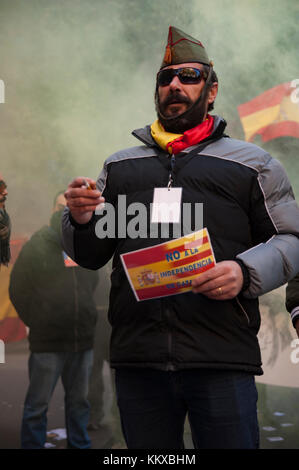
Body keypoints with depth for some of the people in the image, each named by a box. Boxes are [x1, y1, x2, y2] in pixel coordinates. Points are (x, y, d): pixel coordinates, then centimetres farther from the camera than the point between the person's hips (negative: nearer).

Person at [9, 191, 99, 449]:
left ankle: (80, 444, 25)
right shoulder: (37, 246, -1)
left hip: (83, 341, 4)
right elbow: (18, 289, 2)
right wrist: (36, 322, 1)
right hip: (47, 342, -3)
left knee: (79, 401, 13)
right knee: (38, 404, 2)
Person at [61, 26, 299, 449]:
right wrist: (80, 221, -2)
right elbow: (90, 256, 21)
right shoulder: (119, 165, 21)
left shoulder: (253, 163, 11)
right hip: (137, 358, 3)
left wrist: (245, 271, -12)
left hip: (222, 357, -2)